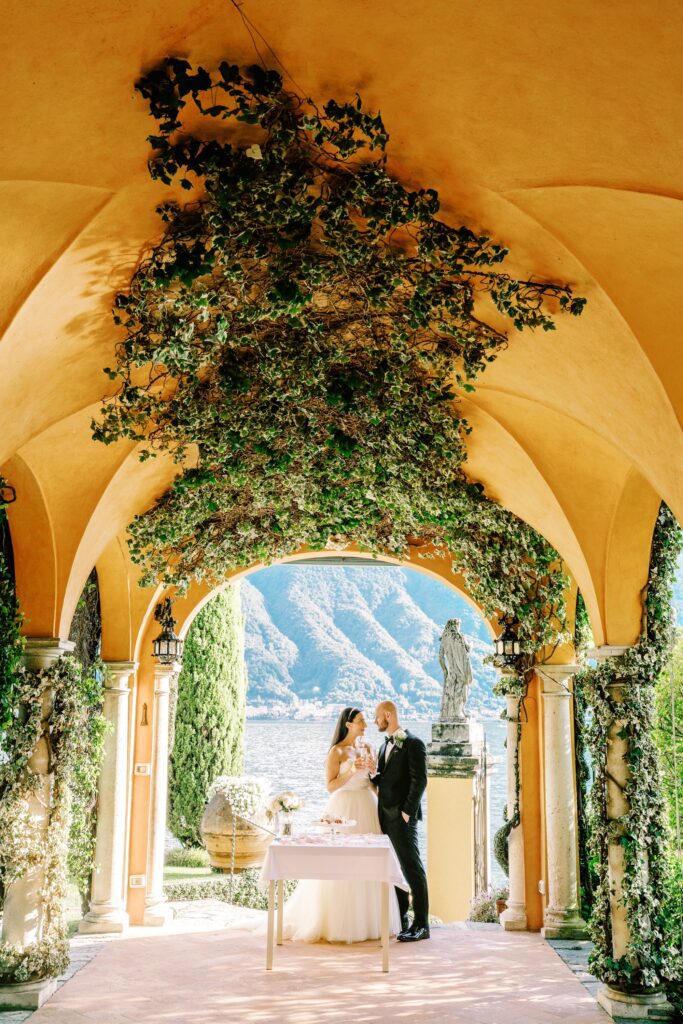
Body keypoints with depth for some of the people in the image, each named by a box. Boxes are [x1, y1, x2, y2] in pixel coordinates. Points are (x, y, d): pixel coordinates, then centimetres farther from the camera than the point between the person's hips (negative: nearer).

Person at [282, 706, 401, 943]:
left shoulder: (365, 748, 12)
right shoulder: (336, 752, -6)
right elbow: (330, 786, -10)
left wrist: (373, 770, -3)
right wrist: (351, 770, -21)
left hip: (367, 808, 6)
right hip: (345, 809, -6)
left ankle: (367, 920, 14)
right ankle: (338, 922, 5)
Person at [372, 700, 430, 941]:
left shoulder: (413, 743, -9)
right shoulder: (386, 745, 17)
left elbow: (420, 780, -14)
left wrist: (407, 811, -17)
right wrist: (372, 773, -1)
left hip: (402, 816, -9)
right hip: (385, 815, 9)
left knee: (412, 869, -5)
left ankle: (421, 925, -2)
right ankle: (400, 919, 20)